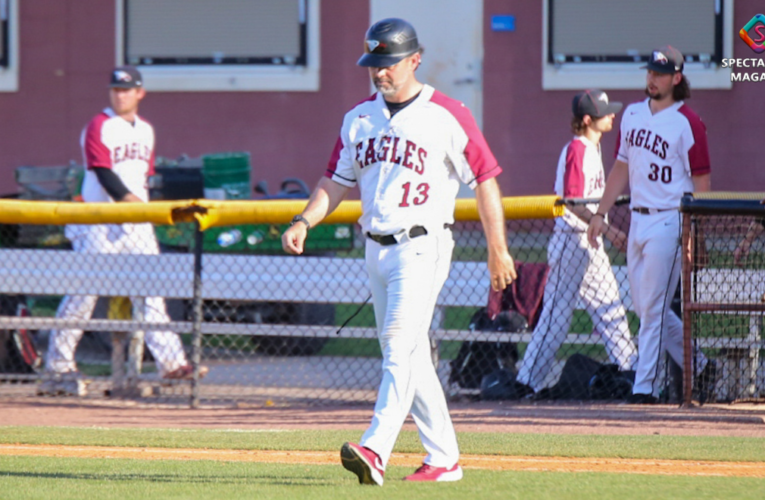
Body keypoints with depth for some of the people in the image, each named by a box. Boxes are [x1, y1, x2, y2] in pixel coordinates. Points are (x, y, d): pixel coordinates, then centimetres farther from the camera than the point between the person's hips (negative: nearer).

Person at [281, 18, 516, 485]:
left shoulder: (448, 116, -7)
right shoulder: (360, 118, 11)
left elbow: (485, 179, -6)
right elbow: (338, 181, 15)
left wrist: (498, 249, -8)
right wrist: (304, 222, -2)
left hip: (423, 246, -7)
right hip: (378, 249, 7)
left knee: (401, 345, -19)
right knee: (409, 356, 9)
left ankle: (375, 451, -30)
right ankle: (444, 458, 16)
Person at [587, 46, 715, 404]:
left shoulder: (687, 123, -9)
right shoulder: (632, 115, 11)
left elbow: (702, 182, -10)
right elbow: (622, 168, 19)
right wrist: (600, 214, 15)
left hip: (669, 222, -7)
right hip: (638, 220, 7)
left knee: (653, 308, -8)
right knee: (644, 306, 11)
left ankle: (644, 388, -5)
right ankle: (697, 366, 24)